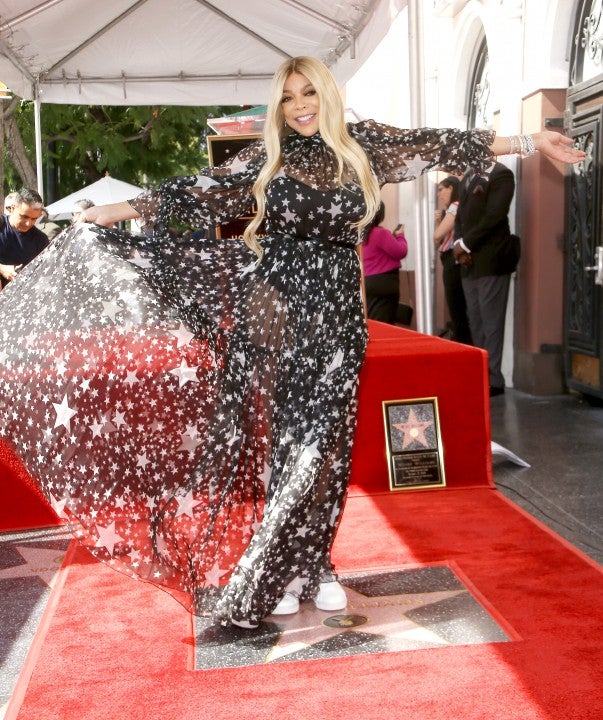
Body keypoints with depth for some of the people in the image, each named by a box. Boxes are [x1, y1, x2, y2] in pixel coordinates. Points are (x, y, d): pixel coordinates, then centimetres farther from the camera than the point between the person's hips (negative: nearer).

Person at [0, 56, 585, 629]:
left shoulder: (361, 145, 9)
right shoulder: (266, 158, 6)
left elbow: (435, 145, 10)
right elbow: (199, 192, 6)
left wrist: (528, 141, 11)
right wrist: (122, 209, 2)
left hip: (337, 308, 1)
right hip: (277, 304, -1)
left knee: (324, 441, 3)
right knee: (277, 436, 2)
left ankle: (311, 566, 16)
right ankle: (271, 574, 13)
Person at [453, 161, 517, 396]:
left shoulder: (501, 174, -6)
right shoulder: (468, 176, 18)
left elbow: (493, 216, -15)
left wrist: (465, 244, -11)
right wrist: (459, 246, -2)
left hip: (491, 262, -8)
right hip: (469, 262, 8)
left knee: (491, 322, -5)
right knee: (475, 323, 11)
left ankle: (494, 380, 0)